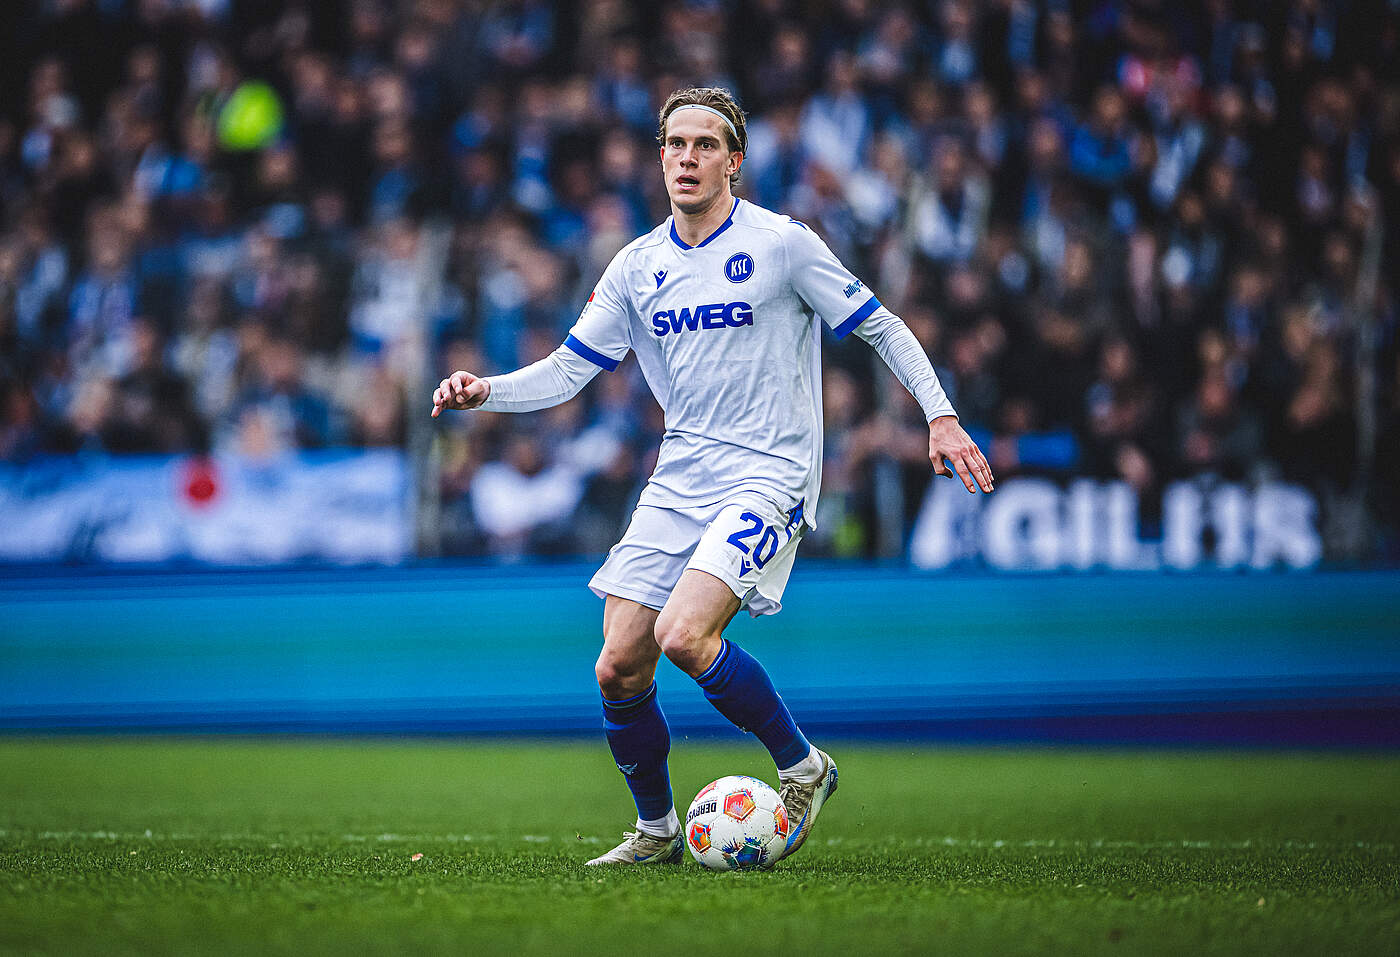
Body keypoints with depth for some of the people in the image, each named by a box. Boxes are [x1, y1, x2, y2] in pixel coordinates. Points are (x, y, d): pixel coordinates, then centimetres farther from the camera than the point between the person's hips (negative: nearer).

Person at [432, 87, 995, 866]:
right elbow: (569, 370, 11)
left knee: (684, 635, -26)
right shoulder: (638, 267, 9)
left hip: (768, 478, -5)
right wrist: (486, 392, -6)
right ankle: (657, 830, 19)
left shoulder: (783, 244, -5)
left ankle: (803, 766, -4)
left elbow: (882, 327, 1)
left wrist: (942, 416, -8)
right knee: (619, 669, -3)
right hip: (678, 481, 6)